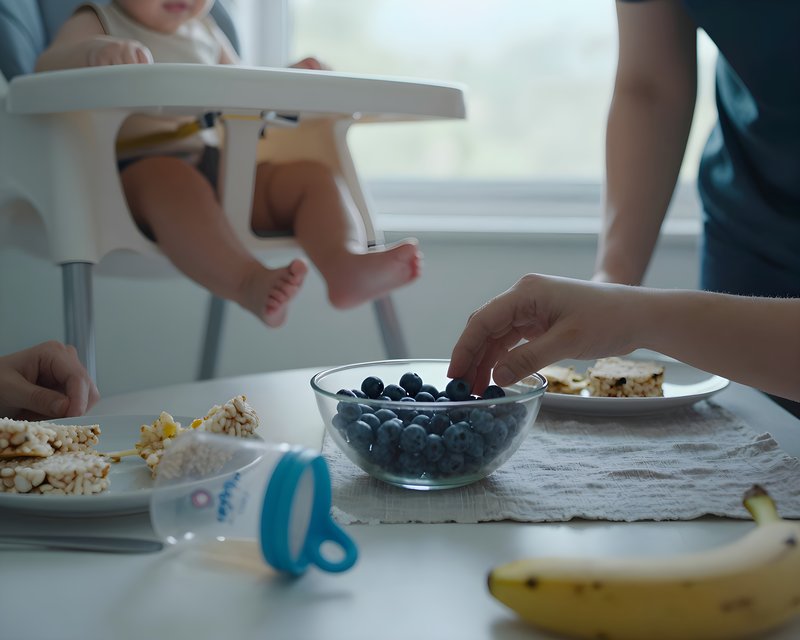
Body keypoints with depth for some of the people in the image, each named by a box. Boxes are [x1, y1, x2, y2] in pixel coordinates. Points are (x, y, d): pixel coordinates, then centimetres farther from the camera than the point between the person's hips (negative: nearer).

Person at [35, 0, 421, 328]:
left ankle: (345, 264, -40)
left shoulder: (206, 32, 26)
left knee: (310, 176, -12)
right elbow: (45, 71, -11)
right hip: (133, 171, -6)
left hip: (216, 167, 6)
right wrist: (92, 51, -34)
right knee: (171, 180, -40)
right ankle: (250, 282, -61)